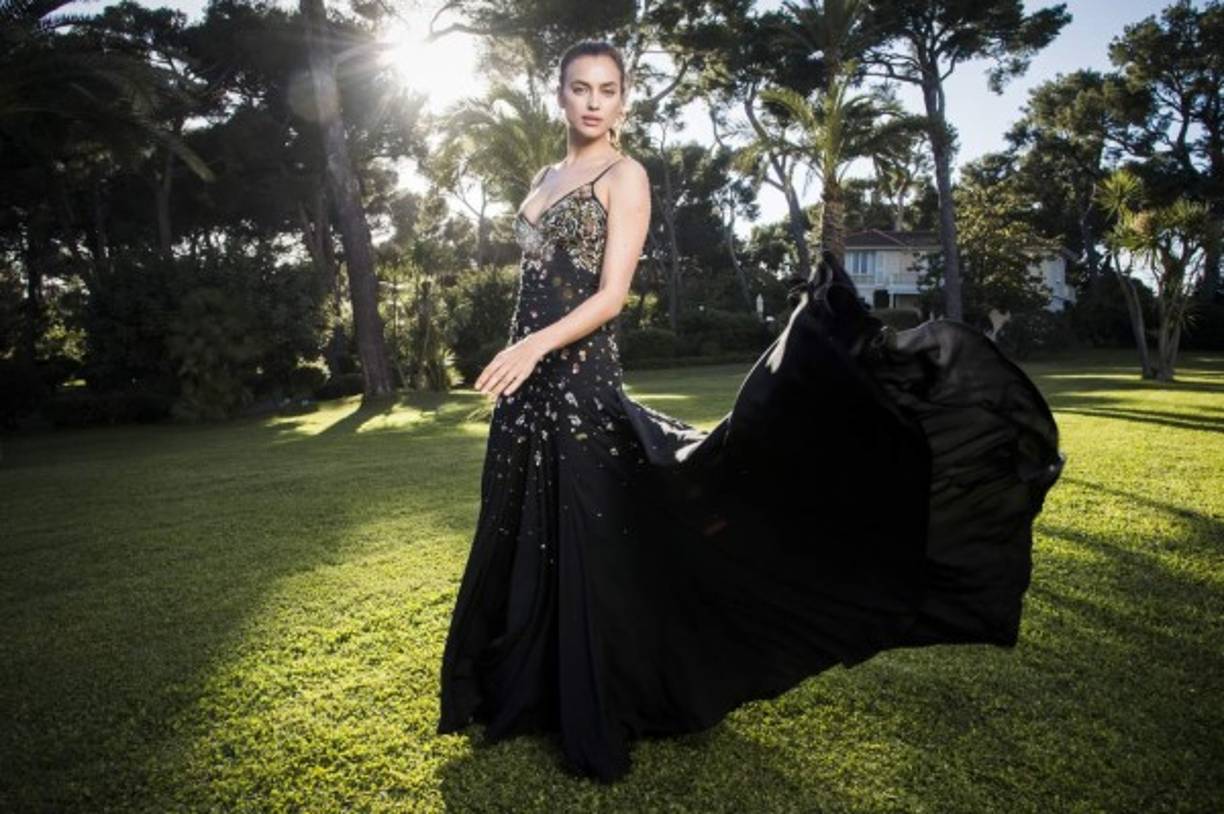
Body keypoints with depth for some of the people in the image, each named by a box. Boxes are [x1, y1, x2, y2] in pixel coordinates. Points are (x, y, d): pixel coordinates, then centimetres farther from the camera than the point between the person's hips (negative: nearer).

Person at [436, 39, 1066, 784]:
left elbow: (611, 295, -15)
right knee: (525, 541, 15)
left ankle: (598, 724, 14)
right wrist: (518, 359, 18)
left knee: (589, 546, -3)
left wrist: (537, 346, -27)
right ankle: (532, 692, 35)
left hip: (580, 379, -8)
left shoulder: (625, 176, -4)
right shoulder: (545, 179, 19)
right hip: (529, 381, 8)